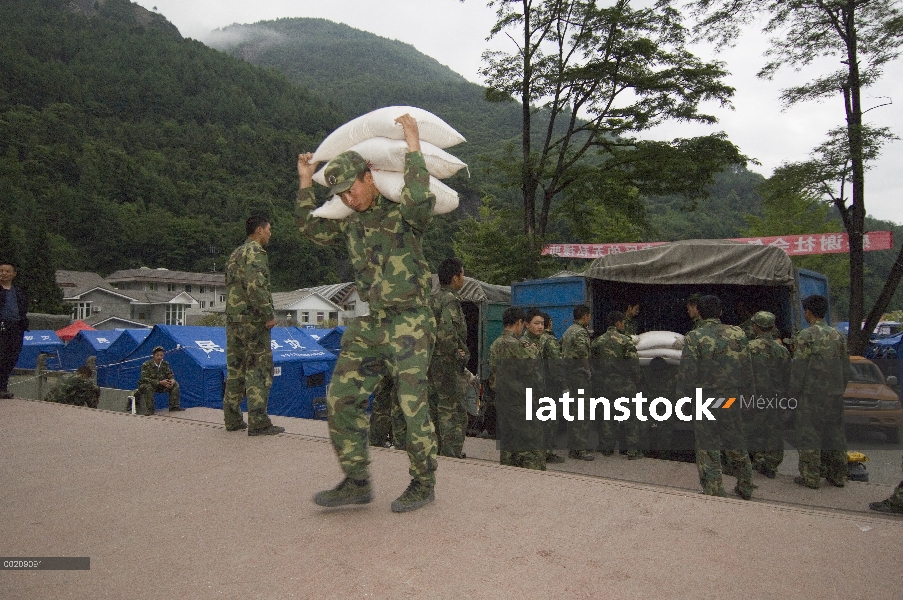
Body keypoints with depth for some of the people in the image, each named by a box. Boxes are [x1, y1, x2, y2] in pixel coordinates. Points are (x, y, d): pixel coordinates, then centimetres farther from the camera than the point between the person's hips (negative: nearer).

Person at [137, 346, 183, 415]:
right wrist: (160, 382, -36)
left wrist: (172, 381, -25)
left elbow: (170, 375, 2)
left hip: (161, 386, 5)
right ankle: (149, 410, -28)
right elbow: (145, 379, -27)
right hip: (146, 386, -5)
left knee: (175, 384, -12)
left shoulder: (165, 364, -4)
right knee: (148, 387, -39)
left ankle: (174, 407, -6)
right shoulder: (146, 365, -19)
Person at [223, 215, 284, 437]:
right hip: (252, 319, -9)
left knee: (235, 367, 12)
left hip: (233, 318, 9)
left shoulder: (235, 254, 20)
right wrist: (269, 314, -19)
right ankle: (258, 422, -7)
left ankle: (233, 419, 17)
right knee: (259, 368, -7)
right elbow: (255, 286, -21)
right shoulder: (254, 252, -9)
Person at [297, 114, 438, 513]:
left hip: (409, 323, -7)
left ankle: (423, 484, 13)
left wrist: (413, 146, -21)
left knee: (412, 405, -3)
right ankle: (356, 483, 12)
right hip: (368, 324, 7)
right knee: (341, 399, 2)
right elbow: (311, 229, 17)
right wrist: (305, 184, 13)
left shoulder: (403, 212, -8)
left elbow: (421, 199, -30)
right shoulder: (352, 224, 15)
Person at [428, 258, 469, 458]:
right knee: (453, 412, -4)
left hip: (429, 360, 9)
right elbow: (446, 331, -30)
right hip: (447, 363, -9)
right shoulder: (450, 300, -15)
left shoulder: (430, 299, 14)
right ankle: (451, 455, -2)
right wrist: (455, 352, -17)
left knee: (433, 410, 15)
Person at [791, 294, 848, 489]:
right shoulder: (838, 335, 8)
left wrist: (793, 393, -5)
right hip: (835, 394, 6)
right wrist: (840, 390, 22)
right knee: (835, 433, 13)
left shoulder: (805, 336, -11)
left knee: (809, 435, 0)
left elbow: (799, 368, -12)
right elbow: (845, 367, 13)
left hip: (812, 393, -6)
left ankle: (810, 477, 3)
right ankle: (838, 476, 20)